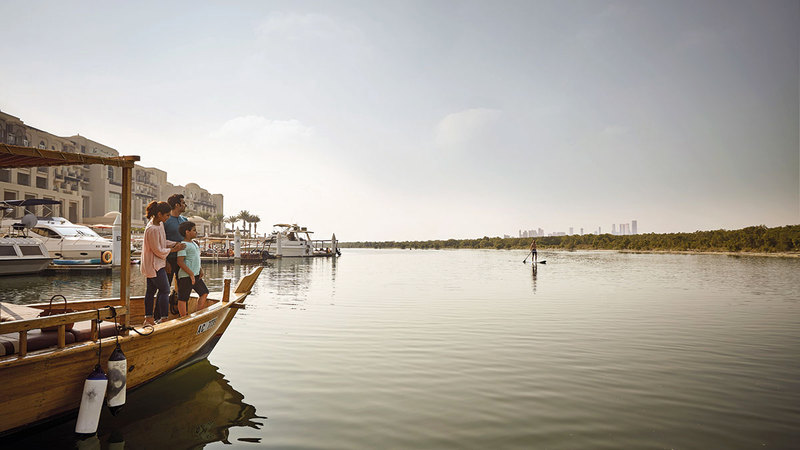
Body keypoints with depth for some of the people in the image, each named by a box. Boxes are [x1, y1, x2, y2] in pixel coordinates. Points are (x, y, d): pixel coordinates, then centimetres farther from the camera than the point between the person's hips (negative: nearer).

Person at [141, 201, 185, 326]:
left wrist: (175, 244, 0)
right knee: (165, 290, -5)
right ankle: (164, 318, -1)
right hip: (153, 264, -10)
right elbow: (158, 251, -21)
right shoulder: (152, 229, -25)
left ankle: (148, 318, 22)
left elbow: (162, 242, 14)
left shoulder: (160, 223, 5)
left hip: (155, 263, 10)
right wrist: (173, 249, -12)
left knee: (151, 290, 14)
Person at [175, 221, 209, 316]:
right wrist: (191, 274, -20)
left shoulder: (193, 243, 16)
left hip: (196, 275, 10)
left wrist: (200, 269, 11)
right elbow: (180, 262, -19)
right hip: (186, 276, -10)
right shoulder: (183, 245, -13)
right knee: (183, 298, 0)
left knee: (204, 293, 13)